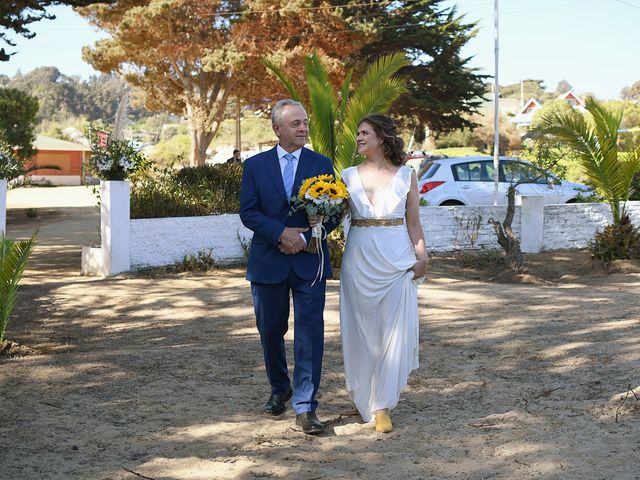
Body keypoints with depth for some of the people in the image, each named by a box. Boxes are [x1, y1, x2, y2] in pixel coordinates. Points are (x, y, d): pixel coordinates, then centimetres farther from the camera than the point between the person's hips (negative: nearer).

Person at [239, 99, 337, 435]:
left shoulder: (322, 165, 3)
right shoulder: (255, 165, 3)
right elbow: (247, 212, -3)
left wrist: (304, 237, -13)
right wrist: (282, 233, -17)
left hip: (309, 262, -1)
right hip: (267, 262, 1)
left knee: (309, 334, -7)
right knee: (270, 331, 13)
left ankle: (305, 406, -2)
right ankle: (280, 389, 36)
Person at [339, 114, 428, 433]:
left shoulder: (406, 175, 3)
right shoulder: (349, 176, 6)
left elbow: (413, 222, 4)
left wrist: (421, 256, -6)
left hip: (396, 260, -1)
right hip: (359, 260, 1)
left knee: (393, 331, -4)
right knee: (361, 330, 7)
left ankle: (381, 405, 2)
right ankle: (364, 394, 24)